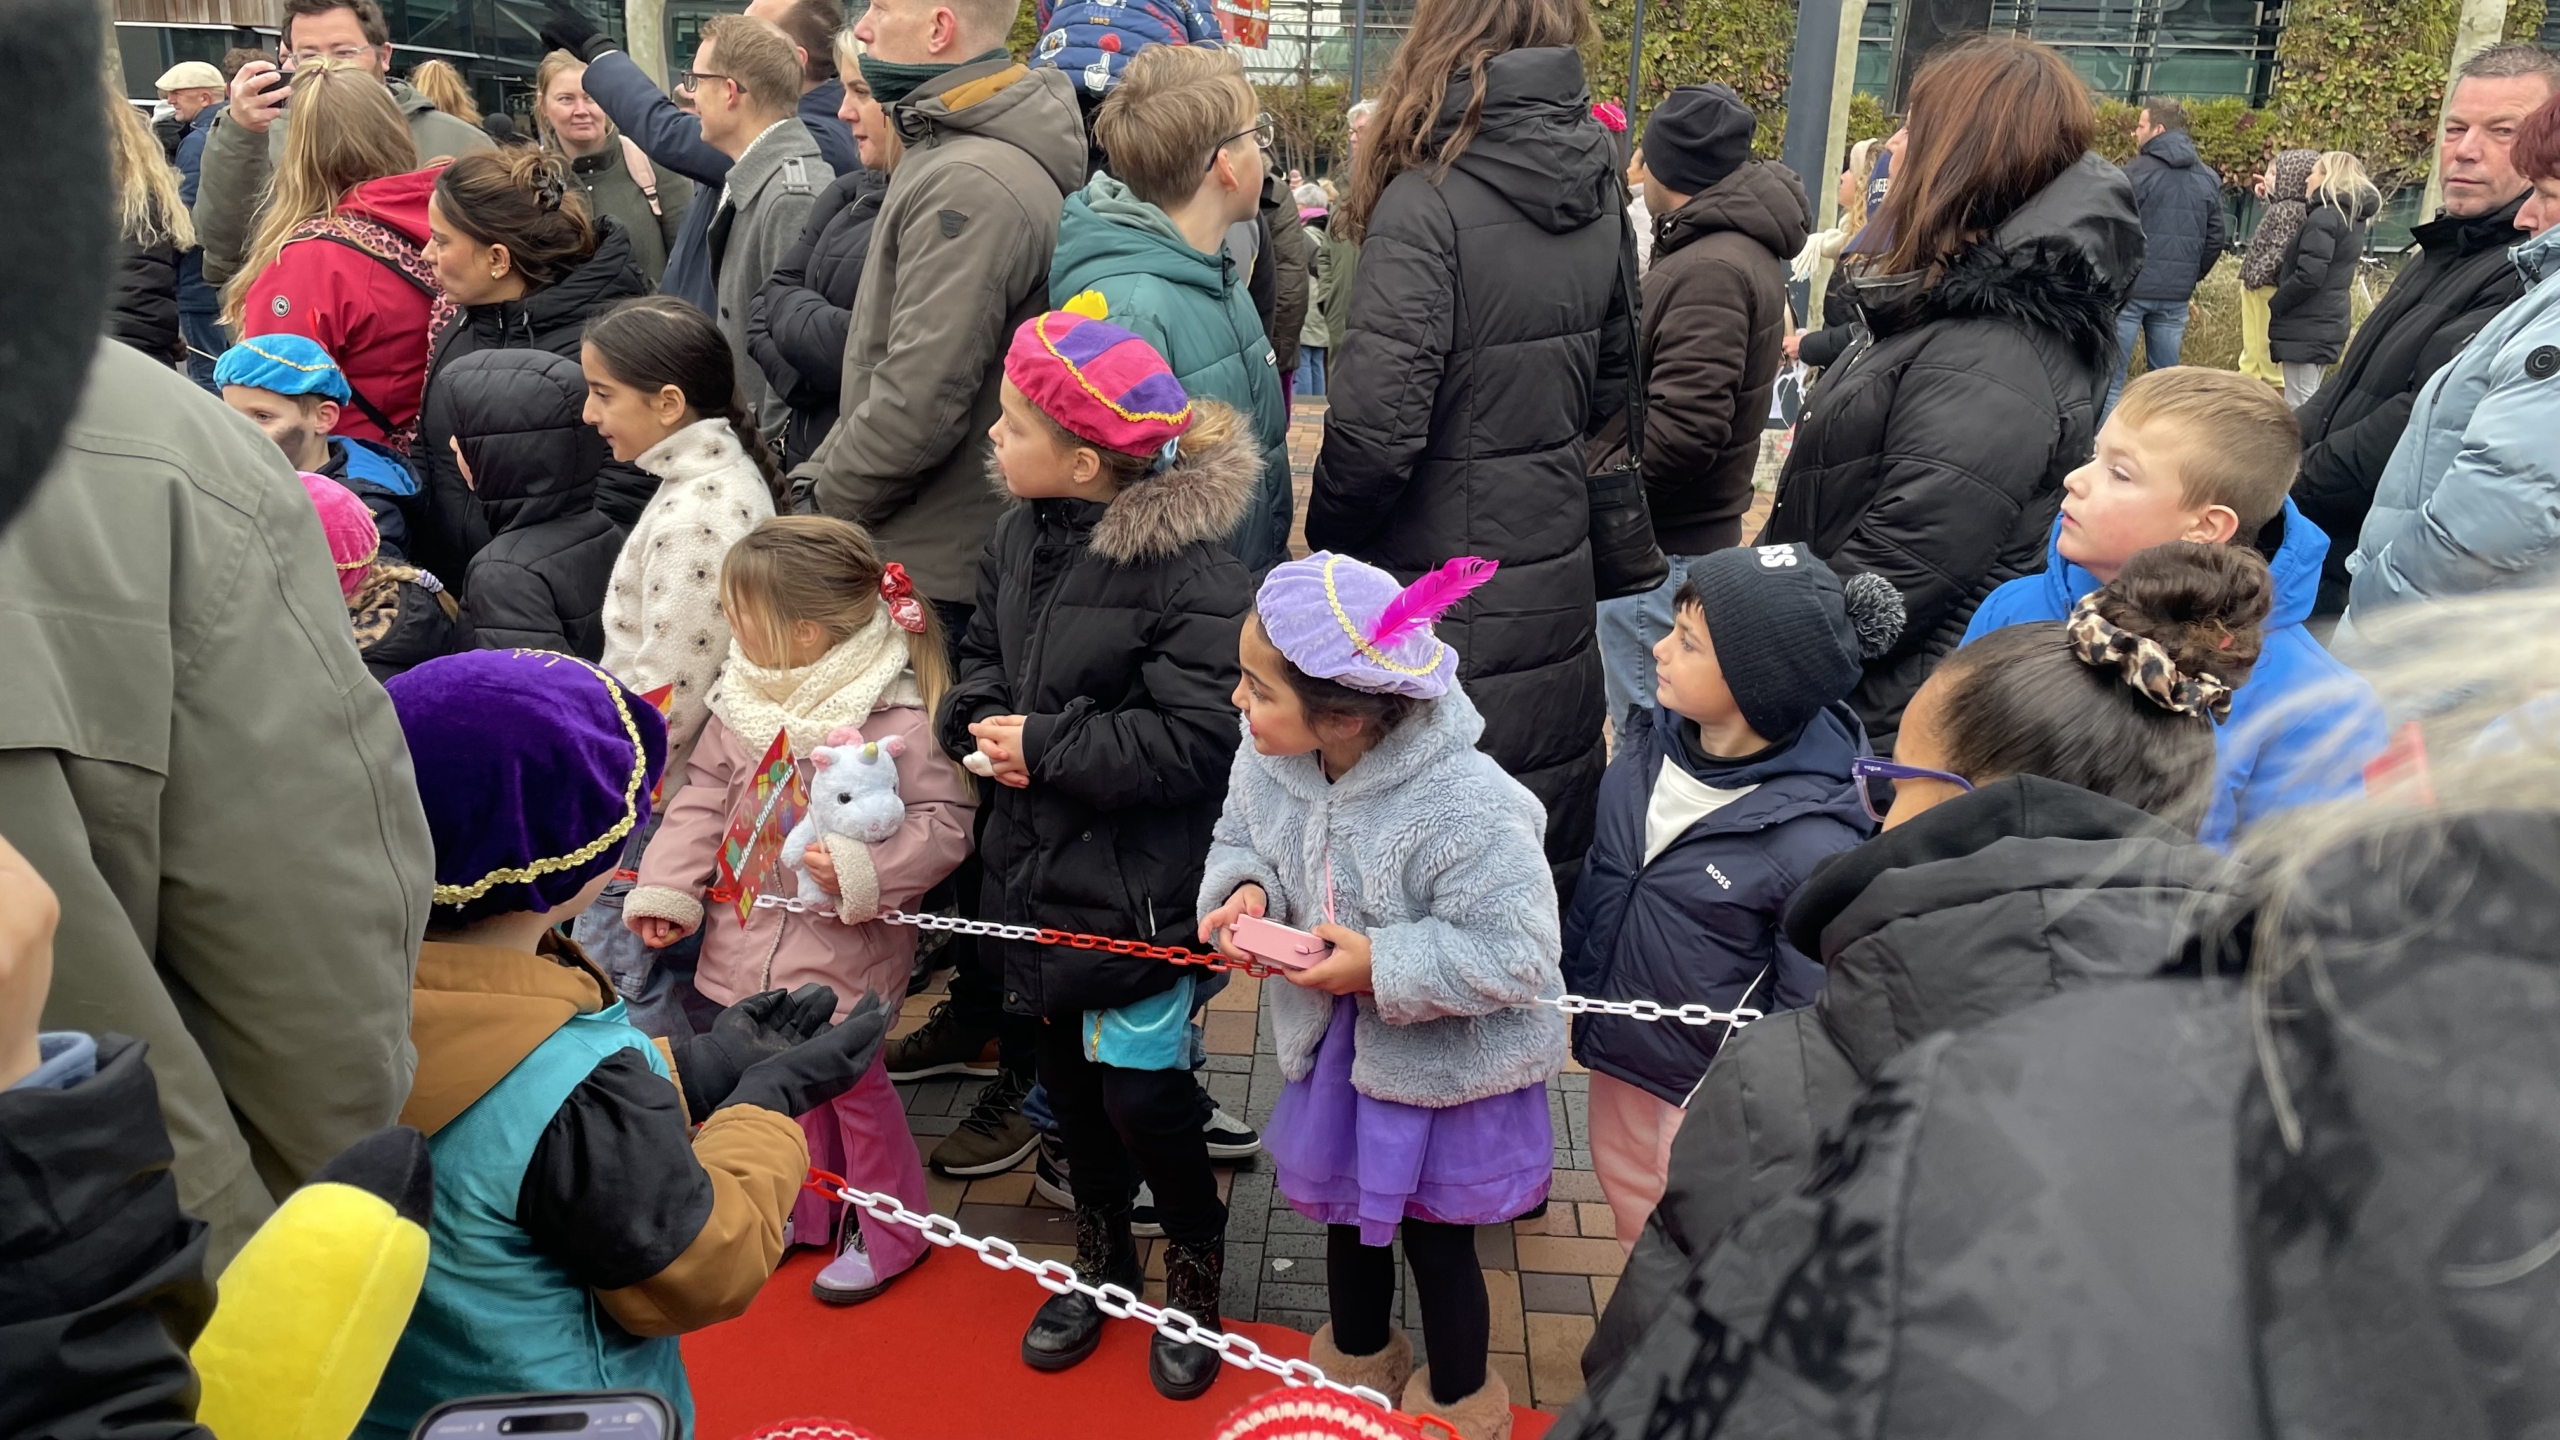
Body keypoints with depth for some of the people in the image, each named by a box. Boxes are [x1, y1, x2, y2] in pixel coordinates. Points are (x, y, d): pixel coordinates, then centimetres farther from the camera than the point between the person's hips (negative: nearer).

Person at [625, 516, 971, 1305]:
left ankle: (889, 1231, 28)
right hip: (752, 933, 7)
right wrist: (667, 888, 2)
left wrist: (866, 871, -32)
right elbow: (703, 799, 8)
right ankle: (810, 1209, 41)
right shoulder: (743, 700, 1)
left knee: (852, 1080, 8)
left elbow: (944, 821, -20)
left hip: (843, 944, -6)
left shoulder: (895, 718, -21)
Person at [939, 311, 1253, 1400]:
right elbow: (980, 656, 15)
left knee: (1142, 1091, 0)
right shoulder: (1018, 535, 2)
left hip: (1139, 888, -7)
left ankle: (1194, 1264, 30)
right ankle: (1101, 1253, 42)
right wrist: (981, 719, -7)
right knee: (1066, 1068, 19)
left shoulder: (1188, 570, -22)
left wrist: (1046, 746, -20)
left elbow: (1195, 738, -25)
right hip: (1035, 867, 7)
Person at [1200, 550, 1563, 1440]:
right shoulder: (1268, 762, -17)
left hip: (1444, 1062, -6)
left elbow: (1514, 953, -30)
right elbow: (1241, 840, 3)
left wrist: (1380, 965, -32)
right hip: (1338, 1041, 6)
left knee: (1435, 1233, 16)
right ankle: (1357, 1366, 57)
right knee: (1348, 1210, 27)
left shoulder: (1467, 811, -36)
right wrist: (1245, 892, -20)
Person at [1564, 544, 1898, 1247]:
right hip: (1614, 1054, 6)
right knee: (1628, 1204, 29)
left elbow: (1807, 1012, -20)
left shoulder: (1813, 841, -31)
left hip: (1709, 1092, -6)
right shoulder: (1653, 739, -13)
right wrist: (1570, 978, 13)